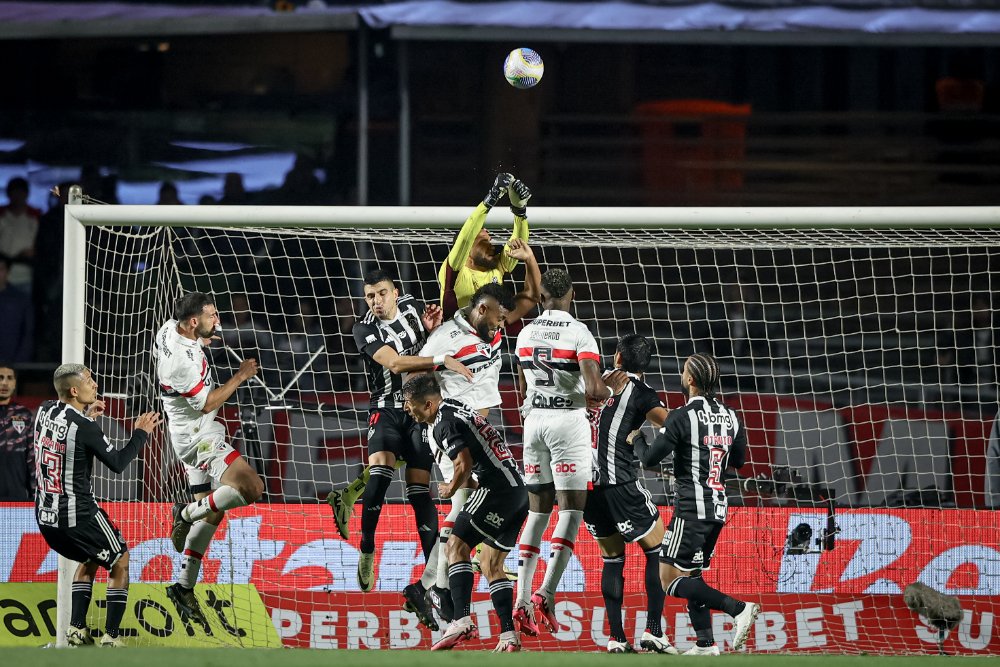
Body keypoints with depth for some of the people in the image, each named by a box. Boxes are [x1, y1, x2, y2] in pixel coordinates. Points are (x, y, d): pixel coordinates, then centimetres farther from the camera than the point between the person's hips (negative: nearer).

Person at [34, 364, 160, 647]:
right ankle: (111, 635, 6)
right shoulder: (85, 427, -21)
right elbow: (117, 462, -10)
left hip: (45, 516, 7)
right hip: (78, 515, -7)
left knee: (89, 561, 29)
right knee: (120, 563, 12)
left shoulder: (45, 411, 0)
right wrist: (141, 434, 2)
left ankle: (77, 629, 19)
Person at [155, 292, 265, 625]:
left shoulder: (170, 328, -1)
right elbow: (206, 404, -20)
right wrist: (240, 376, -13)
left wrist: (202, 343, 16)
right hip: (198, 436, -10)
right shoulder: (182, 360, -29)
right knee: (251, 487, -22)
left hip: (192, 432, 10)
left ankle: (184, 587, 17)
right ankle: (188, 513, -6)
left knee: (212, 509, 14)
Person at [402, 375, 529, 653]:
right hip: (519, 490, 10)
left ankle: (462, 621, -26)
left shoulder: (443, 425, -10)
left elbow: (464, 464, -18)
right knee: (491, 562, 14)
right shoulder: (455, 406, 19)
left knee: (456, 545, -11)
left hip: (498, 488, -10)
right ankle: (509, 636, 8)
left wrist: (450, 490, -1)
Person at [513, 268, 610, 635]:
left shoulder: (526, 334, 8)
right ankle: (547, 593, -16)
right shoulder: (579, 333, -10)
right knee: (572, 509, -2)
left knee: (537, 510, 11)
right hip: (568, 421, -5)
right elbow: (595, 389, -19)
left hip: (534, 421, 5)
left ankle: (522, 601, 5)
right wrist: (607, 393, 2)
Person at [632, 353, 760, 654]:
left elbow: (650, 458, -10)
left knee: (671, 580, -5)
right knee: (692, 574, 18)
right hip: (719, 507, 8)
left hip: (691, 508, -8)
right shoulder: (731, 417, 8)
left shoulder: (682, 417, -13)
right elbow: (738, 460, 21)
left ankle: (738, 608, -19)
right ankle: (706, 644, 10)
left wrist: (637, 440, 11)